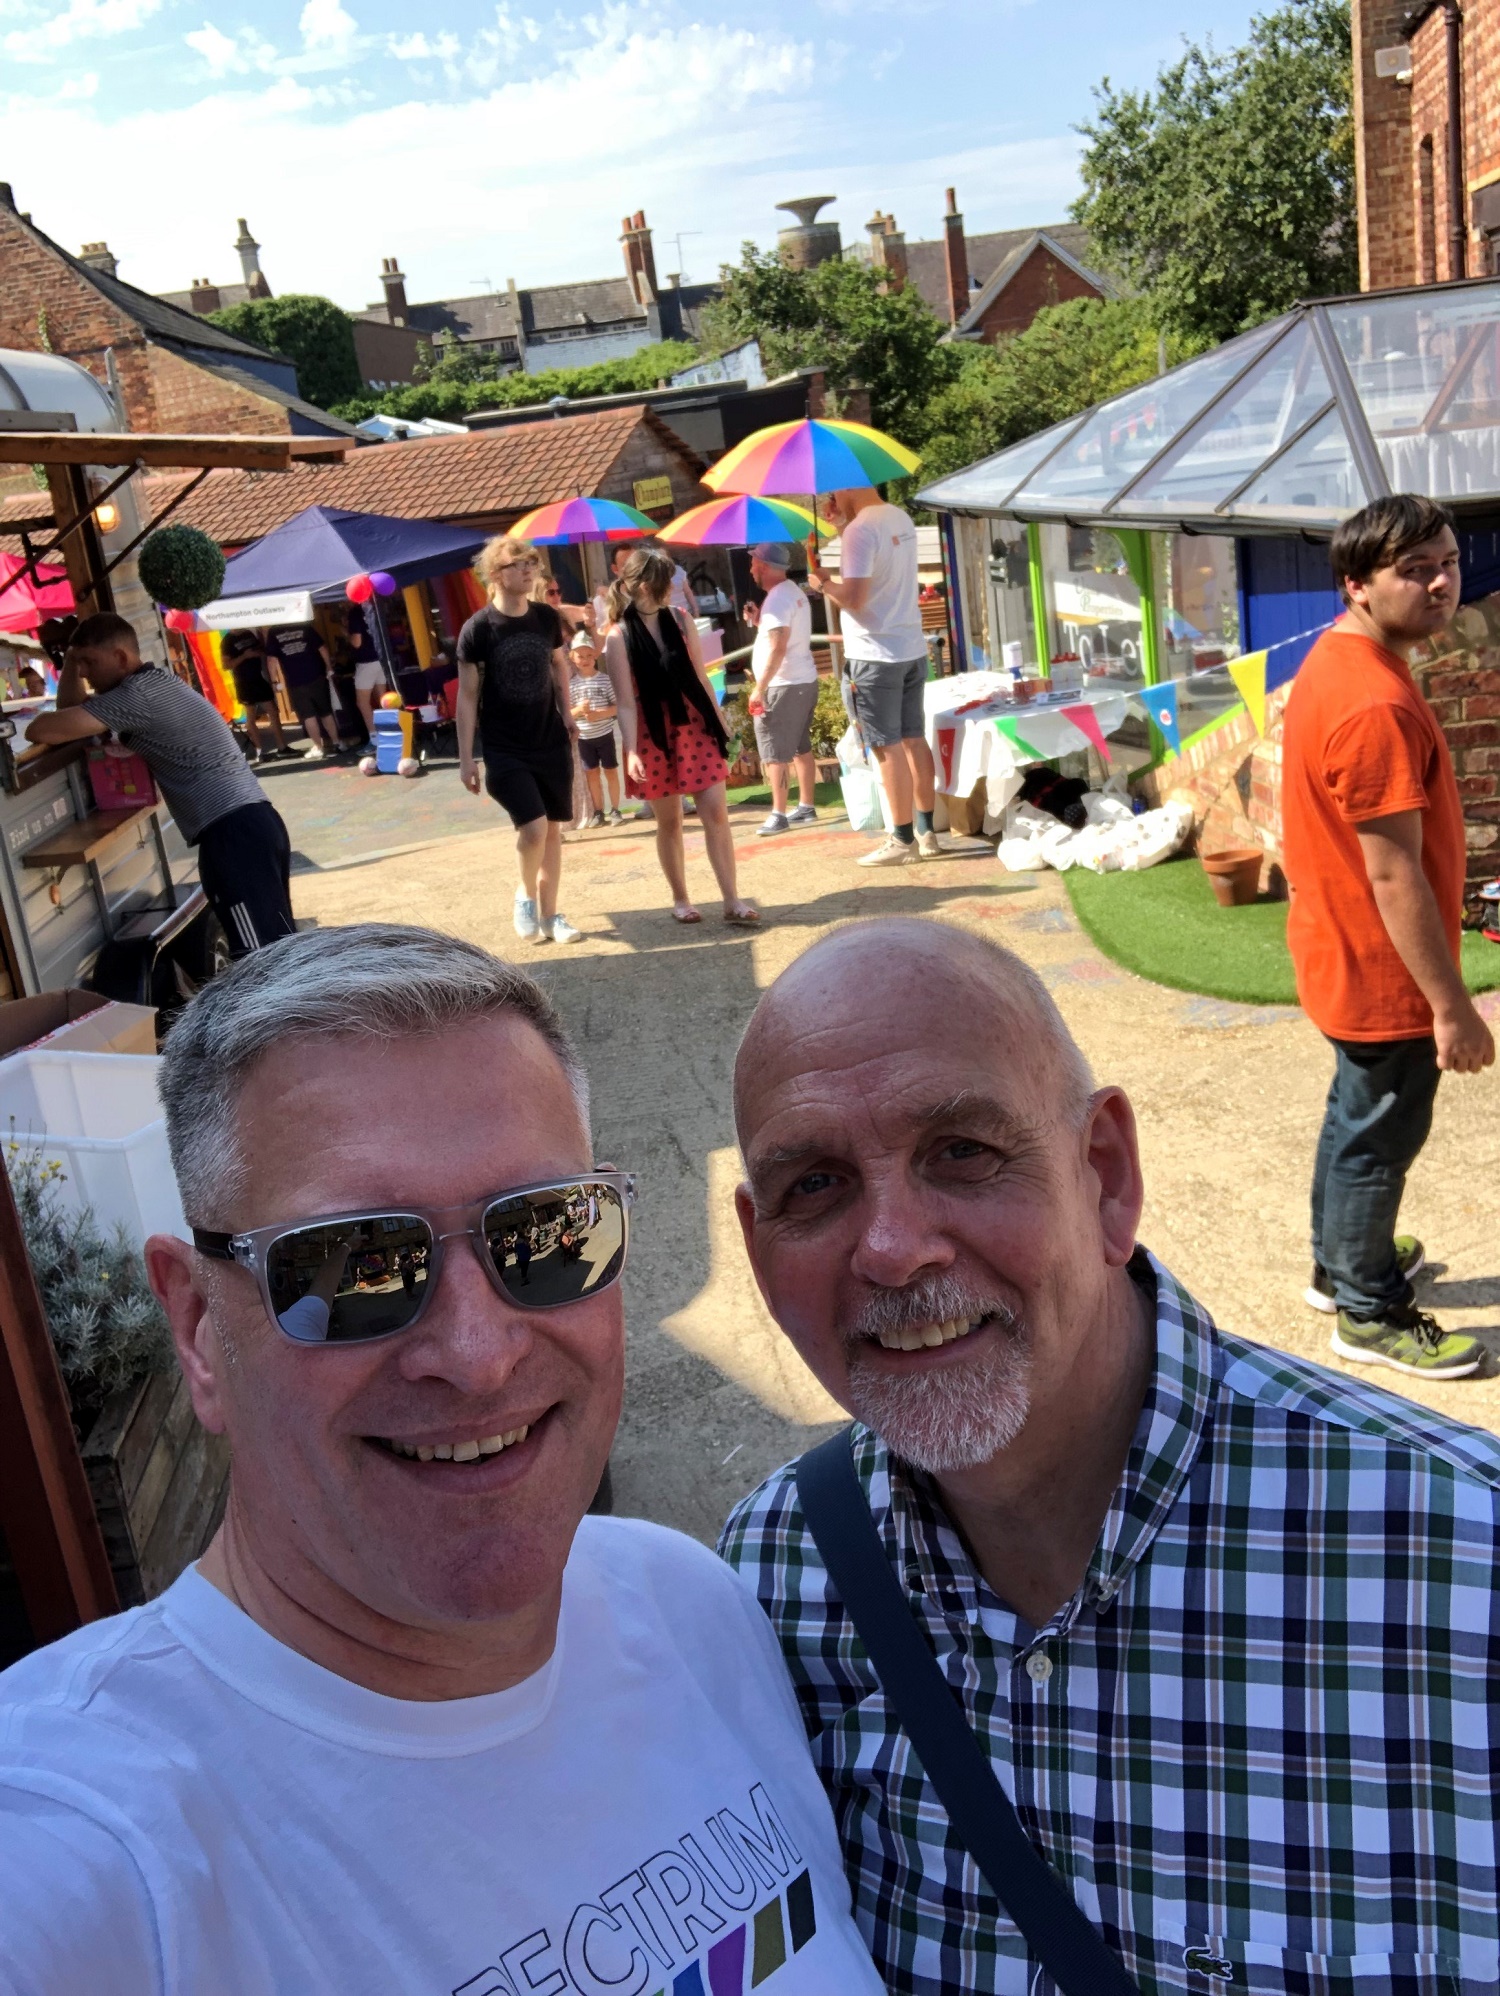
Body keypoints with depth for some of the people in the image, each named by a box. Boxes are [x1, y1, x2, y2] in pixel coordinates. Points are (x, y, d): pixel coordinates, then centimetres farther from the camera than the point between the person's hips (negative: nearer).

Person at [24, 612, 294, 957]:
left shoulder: (137, 694, -9)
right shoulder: (155, 684, 23)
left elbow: (42, 730, -13)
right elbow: (72, 712, 28)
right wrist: (71, 663, 15)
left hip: (232, 833, -10)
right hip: (255, 821, 10)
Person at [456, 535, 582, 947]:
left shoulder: (546, 617, 0)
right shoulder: (478, 629, -12)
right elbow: (467, 696, -8)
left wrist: (566, 712, 11)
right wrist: (466, 757, -10)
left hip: (552, 743, 4)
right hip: (504, 751, -4)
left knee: (553, 830, 9)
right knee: (533, 827, -17)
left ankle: (550, 913, 23)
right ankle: (526, 896, 11)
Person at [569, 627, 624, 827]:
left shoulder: (604, 679, -6)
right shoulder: (572, 683, -2)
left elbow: (616, 706, -6)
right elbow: (565, 712, 1)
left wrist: (600, 714, -20)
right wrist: (578, 710, -19)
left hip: (604, 734, -1)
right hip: (583, 737, 2)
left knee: (611, 771, 6)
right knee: (592, 773, 9)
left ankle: (615, 810, 17)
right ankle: (598, 811, 18)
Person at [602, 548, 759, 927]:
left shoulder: (680, 620, 2)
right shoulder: (619, 637, -9)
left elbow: (700, 678, 10)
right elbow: (625, 702, -12)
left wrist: (720, 722, 13)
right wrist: (631, 752, -22)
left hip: (695, 728, 3)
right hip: (654, 736, -3)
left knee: (716, 812, -4)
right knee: (669, 821, 8)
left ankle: (732, 901, -2)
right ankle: (680, 900, 23)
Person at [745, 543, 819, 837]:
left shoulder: (777, 598, -18)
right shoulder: (793, 592, 14)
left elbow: (777, 648, -26)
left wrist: (759, 688, -25)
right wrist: (759, 620, 10)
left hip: (783, 685, -10)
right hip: (804, 680, 10)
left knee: (774, 754, -6)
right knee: (801, 748, 15)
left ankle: (779, 815, -5)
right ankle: (806, 807, 22)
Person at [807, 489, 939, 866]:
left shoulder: (859, 530, -16)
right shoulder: (900, 519, 11)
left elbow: (854, 598, -23)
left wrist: (822, 581, -4)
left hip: (875, 655, -8)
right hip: (912, 649, 8)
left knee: (888, 748, -2)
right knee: (914, 740, 12)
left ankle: (902, 840, 2)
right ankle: (926, 832, 16)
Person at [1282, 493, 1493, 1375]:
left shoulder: (1338, 663, 4)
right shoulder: (1377, 706, -28)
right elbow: (1394, 875, -27)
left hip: (1344, 954, 10)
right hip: (1384, 970, -10)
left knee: (1359, 1113, 25)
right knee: (1383, 1134, 7)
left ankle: (1342, 1261, 44)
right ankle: (1371, 1312, 25)